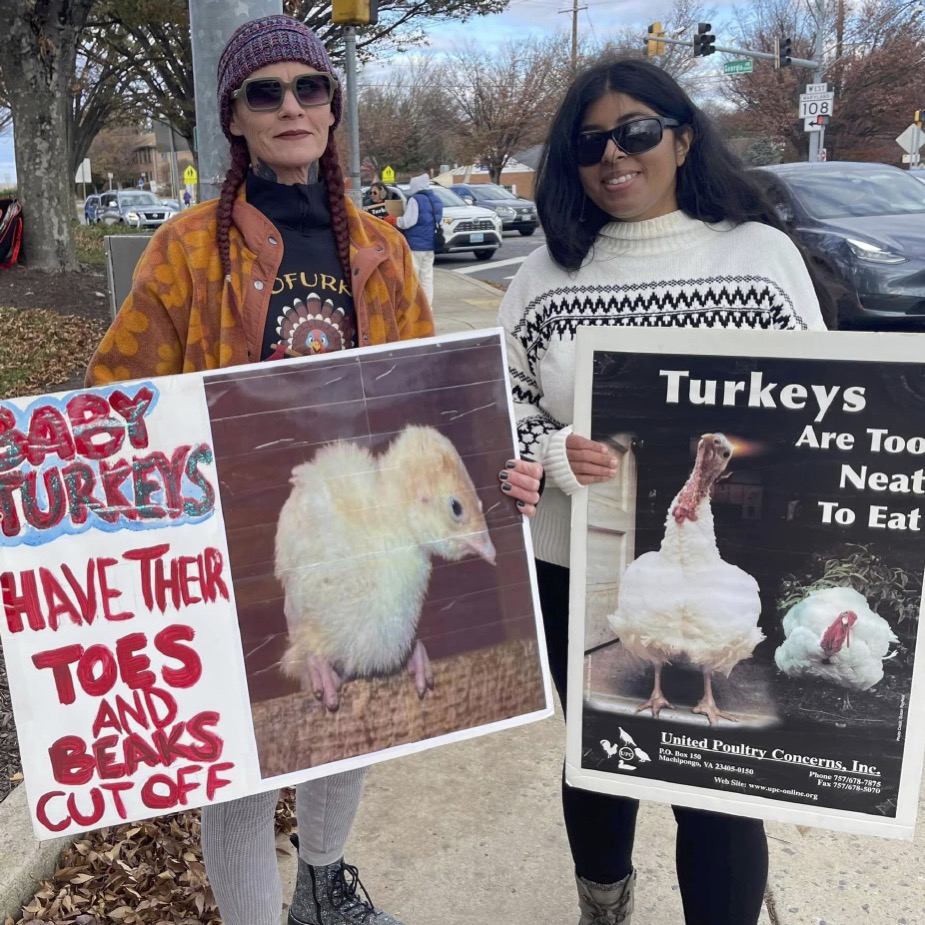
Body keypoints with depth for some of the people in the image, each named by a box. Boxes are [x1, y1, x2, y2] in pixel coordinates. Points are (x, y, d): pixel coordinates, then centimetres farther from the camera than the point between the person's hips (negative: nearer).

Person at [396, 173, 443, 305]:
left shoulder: (415, 200, -13)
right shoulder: (436, 200, 13)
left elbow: (407, 222, -18)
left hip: (415, 245, -8)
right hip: (430, 245, 8)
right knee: (427, 277, 10)